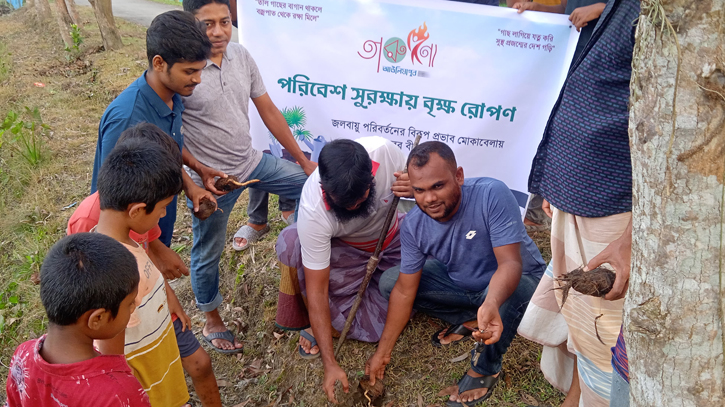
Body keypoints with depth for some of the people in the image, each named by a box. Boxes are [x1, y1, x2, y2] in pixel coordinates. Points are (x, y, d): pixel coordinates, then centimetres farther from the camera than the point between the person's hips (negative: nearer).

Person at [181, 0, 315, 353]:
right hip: (212, 179, -5)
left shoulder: (241, 56, -4)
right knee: (208, 253, 11)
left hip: (252, 161, 6)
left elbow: (268, 111, 2)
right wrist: (200, 173, -19)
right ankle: (211, 322, 34)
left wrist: (303, 159, 4)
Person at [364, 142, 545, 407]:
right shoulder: (413, 226, -19)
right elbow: (405, 290, -13)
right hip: (460, 282, 4)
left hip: (518, 279, -4)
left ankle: (486, 368, -10)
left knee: (511, 293, -41)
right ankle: (468, 321, 2)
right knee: (388, 282, -9)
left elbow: (510, 262, -38)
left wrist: (491, 304, -60)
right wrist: (383, 353, -11)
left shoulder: (492, 195, -33)